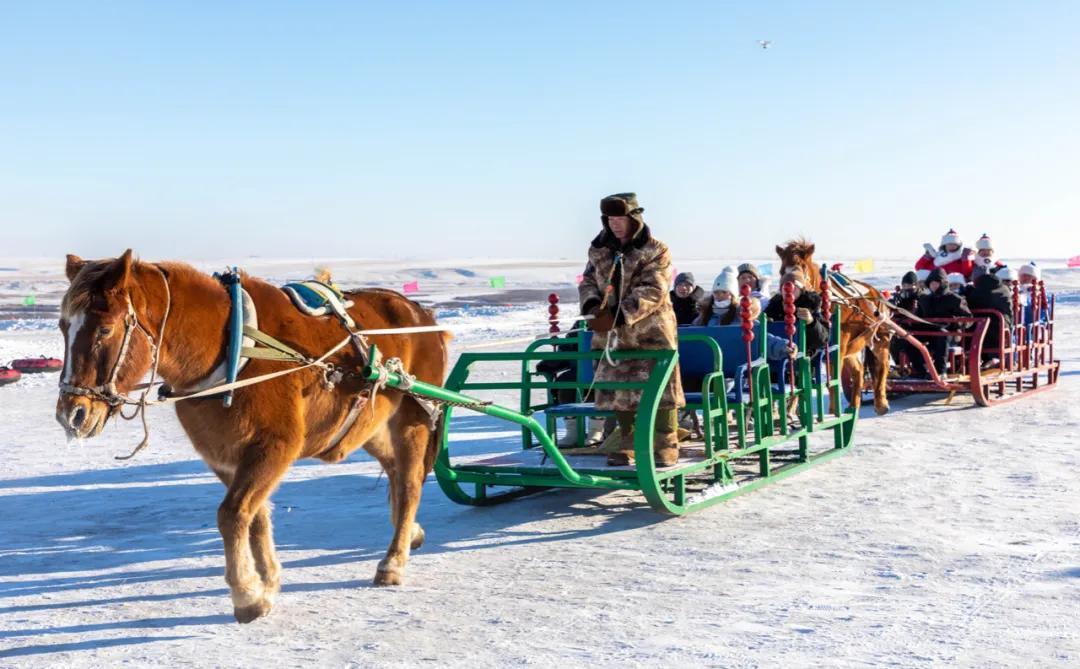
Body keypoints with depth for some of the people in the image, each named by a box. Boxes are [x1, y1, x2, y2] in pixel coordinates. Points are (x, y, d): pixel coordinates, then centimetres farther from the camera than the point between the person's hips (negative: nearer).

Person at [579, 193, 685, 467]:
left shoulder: (656, 251, -9)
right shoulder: (599, 251, 7)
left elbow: (652, 292, -18)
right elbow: (588, 281, 11)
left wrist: (618, 316, -27)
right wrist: (592, 305, -13)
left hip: (651, 333, -5)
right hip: (614, 335, 5)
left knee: (660, 388, -2)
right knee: (620, 390, 10)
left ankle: (665, 446, 9)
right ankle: (628, 444, 22)